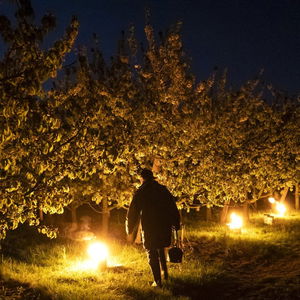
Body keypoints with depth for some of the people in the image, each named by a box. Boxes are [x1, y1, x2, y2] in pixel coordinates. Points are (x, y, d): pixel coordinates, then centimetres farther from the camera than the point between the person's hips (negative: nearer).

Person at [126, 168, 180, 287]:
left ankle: (157, 281, 3)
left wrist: (129, 229, 7)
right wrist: (176, 225, 14)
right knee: (161, 249, 25)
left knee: (152, 253, 4)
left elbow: (133, 212, -4)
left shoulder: (140, 193, -5)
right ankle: (165, 273, 25)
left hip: (149, 228, -4)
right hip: (164, 227, 4)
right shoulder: (163, 190, 5)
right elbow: (173, 209, 7)